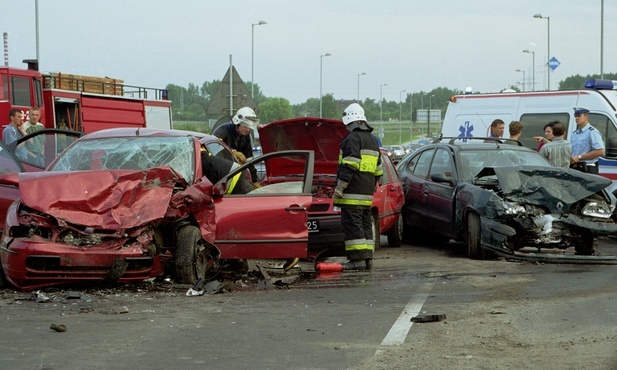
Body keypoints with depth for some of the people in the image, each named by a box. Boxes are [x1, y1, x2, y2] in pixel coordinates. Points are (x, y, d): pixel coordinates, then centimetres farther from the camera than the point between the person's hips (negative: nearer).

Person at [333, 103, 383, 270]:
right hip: (367, 193, 9)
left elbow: (349, 166, -19)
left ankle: (357, 258, -13)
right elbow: (378, 170, 25)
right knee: (365, 224, 12)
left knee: (352, 224, -9)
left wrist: (339, 188, -19)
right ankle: (367, 258, 12)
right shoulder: (372, 140, 21)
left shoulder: (352, 138, -9)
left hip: (352, 193, -9)